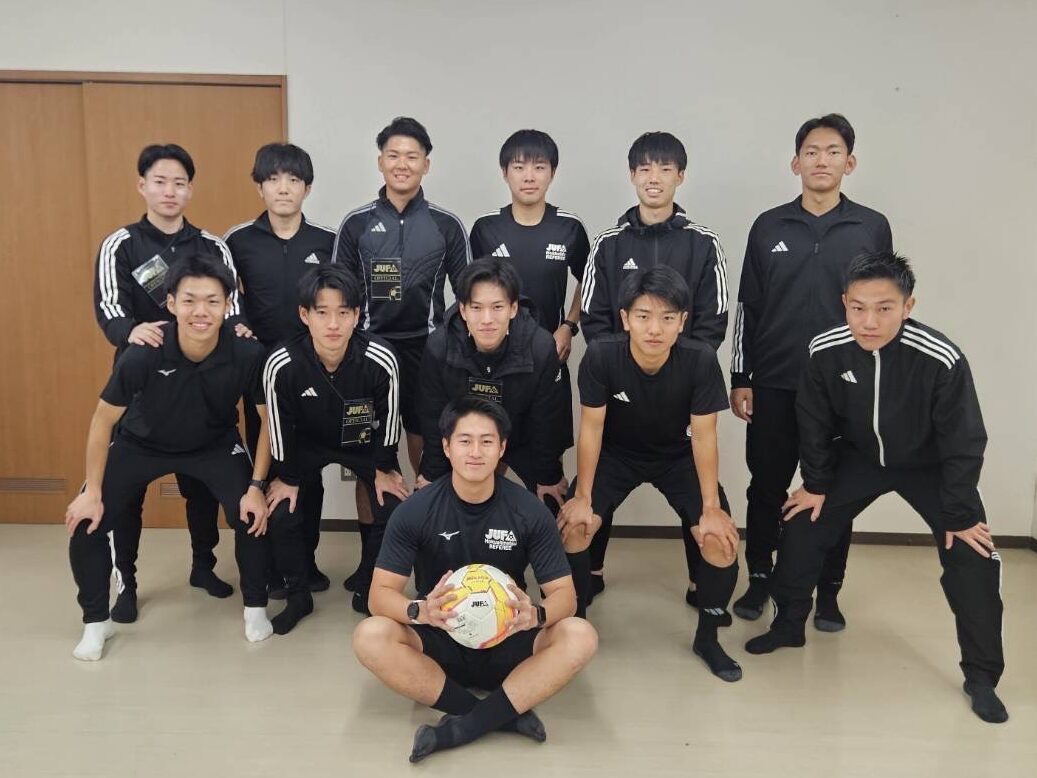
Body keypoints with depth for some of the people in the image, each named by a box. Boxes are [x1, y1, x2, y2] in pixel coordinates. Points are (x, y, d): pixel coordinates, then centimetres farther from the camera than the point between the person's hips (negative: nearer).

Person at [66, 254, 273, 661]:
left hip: (214, 444, 0)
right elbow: (104, 419, -16)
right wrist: (92, 491, -10)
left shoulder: (247, 354, -31)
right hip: (141, 443, 0)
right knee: (86, 524, -7)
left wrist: (257, 484, -14)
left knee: (253, 515, -16)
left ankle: (255, 608, 11)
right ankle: (96, 620, 18)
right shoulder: (142, 355, -34)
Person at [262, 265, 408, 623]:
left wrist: (384, 469, -5)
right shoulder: (281, 365, -32)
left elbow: (388, 419, -14)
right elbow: (280, 427, -14)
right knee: (281, 515, -11)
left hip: (364, 443, 0)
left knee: (395, 512, -11)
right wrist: (287, 477, -4)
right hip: (306, 443, 0)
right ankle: (299, 595, 15)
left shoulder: (381, 360, -33)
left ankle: (367, 590, 14)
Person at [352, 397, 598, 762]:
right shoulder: (415, 511, -11)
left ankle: (463, 726, -24)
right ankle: (506, 713, -24)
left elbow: (563, 593, -8)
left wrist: (535, 615, -32)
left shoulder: (530, 511, -10)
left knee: (580, 636, -27)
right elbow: (381, 594, -11)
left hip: (506, 643, 0)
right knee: (370, 636, -30)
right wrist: (422, 611, -34)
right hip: (439, 642, 0)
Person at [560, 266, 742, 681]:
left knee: (721, 539, -16)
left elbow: (703, 436, -19)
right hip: (616, 453, 0)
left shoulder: (701, 360, -28)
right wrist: (582, 498, -15)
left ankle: (707, 637, 10)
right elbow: (591, 428, -18)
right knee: (571, 528, -17)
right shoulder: (600, 356, -29)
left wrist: (711, 507, -18)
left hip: (677, 456, 0)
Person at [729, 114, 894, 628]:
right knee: (767, 487, 8)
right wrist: (740, 380, 1)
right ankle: (759, 579, 25)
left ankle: (828, 593, 22)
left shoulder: (873, 228, 3)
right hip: (773, 384, 0)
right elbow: (747, 308, 5)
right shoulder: (769, 226, 3)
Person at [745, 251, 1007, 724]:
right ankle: (788, 626, 24)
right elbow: (815, 423, -8)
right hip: (859, 457, 3)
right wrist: (816, 485, -1)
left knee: (973, 557, -12)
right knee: (802, 530, 0)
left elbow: (963, 444, -22)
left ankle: (981, 675, 8)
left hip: (930, 466, -2)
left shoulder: (942, 361, -34)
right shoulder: (826, 352, -26)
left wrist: (959, 515, -15)